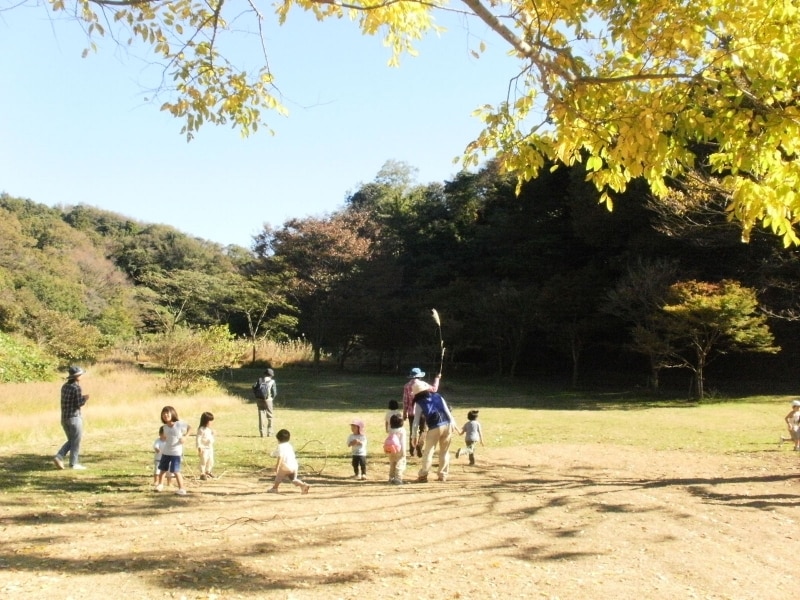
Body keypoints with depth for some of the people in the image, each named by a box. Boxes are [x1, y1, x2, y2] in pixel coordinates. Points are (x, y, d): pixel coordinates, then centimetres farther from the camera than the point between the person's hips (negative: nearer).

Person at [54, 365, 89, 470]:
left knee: (71, 441, 19)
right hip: (74, 417, -8)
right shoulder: (77, 388, -14)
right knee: (76, 442, 3)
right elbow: (79, 404, -17)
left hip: (64, 418, 8)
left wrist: (82, 397, 18)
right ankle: (74, 464, 6)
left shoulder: (64, 386, 10)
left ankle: (59, 457, 3)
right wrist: (85, 399, 2)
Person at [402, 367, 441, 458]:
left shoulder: (406, 385, 0)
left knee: (412, 431, 15)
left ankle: (412, 450, 19)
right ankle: (419, 450, -1)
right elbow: (434, 389, 5)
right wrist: (437, 378, 18)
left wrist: (404, 413, 9)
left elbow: (405, 400, 2)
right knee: (421, 431, 8)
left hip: (411, 412, 3)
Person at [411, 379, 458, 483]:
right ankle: (443, 475, 17)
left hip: (434, 428, -4)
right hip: (447, 425, 4)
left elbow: (416, 421, 0)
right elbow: (447, 411, 10)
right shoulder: (437, 396, 14)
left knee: (428, 452, 7)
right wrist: (453, 424, 11)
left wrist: (414, 436, 3)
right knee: (445, 451, 15)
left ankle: (423, 476, 4)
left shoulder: (418, 403, 3)